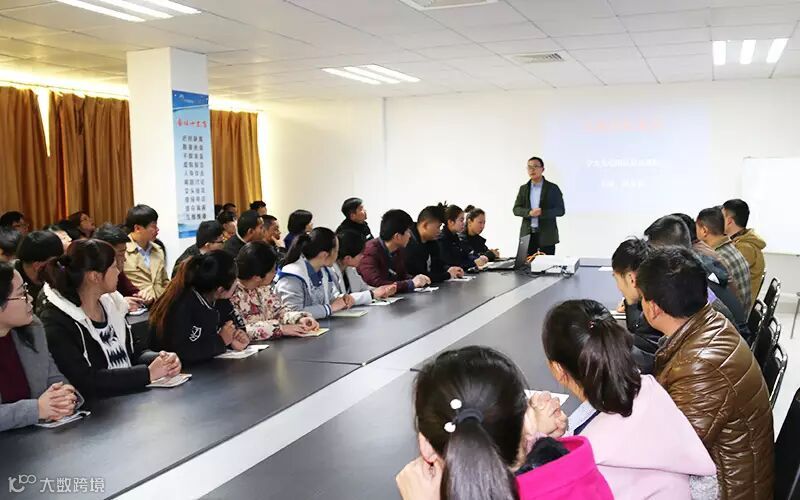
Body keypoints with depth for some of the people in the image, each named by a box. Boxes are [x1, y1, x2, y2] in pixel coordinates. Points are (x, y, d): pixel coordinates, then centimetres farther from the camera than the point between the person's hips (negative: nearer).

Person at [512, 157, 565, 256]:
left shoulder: (552, 188, 2)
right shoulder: (523, 188, 13)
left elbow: (560, 210, -2)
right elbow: (516, 209, 6)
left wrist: (542, 213, -18)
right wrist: (529, 212, -15)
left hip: (547, 236, -3)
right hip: (527, 234, 3)